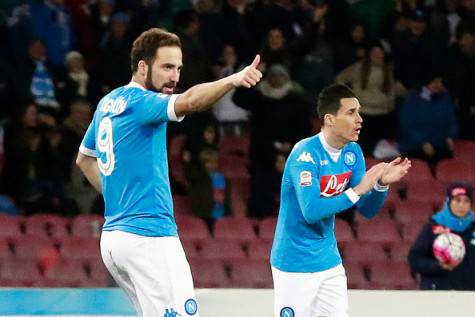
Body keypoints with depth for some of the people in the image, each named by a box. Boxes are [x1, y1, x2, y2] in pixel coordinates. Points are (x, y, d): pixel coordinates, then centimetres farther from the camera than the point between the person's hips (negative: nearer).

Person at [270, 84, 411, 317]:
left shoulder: (352, 152, 3)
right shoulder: (306, 153, -19)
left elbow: (367, 210, 8)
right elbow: (311, 211, -28)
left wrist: (382, 184, -11)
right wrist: (357, 191, -26)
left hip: (329, 261, 7)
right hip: (296, 264, -7)